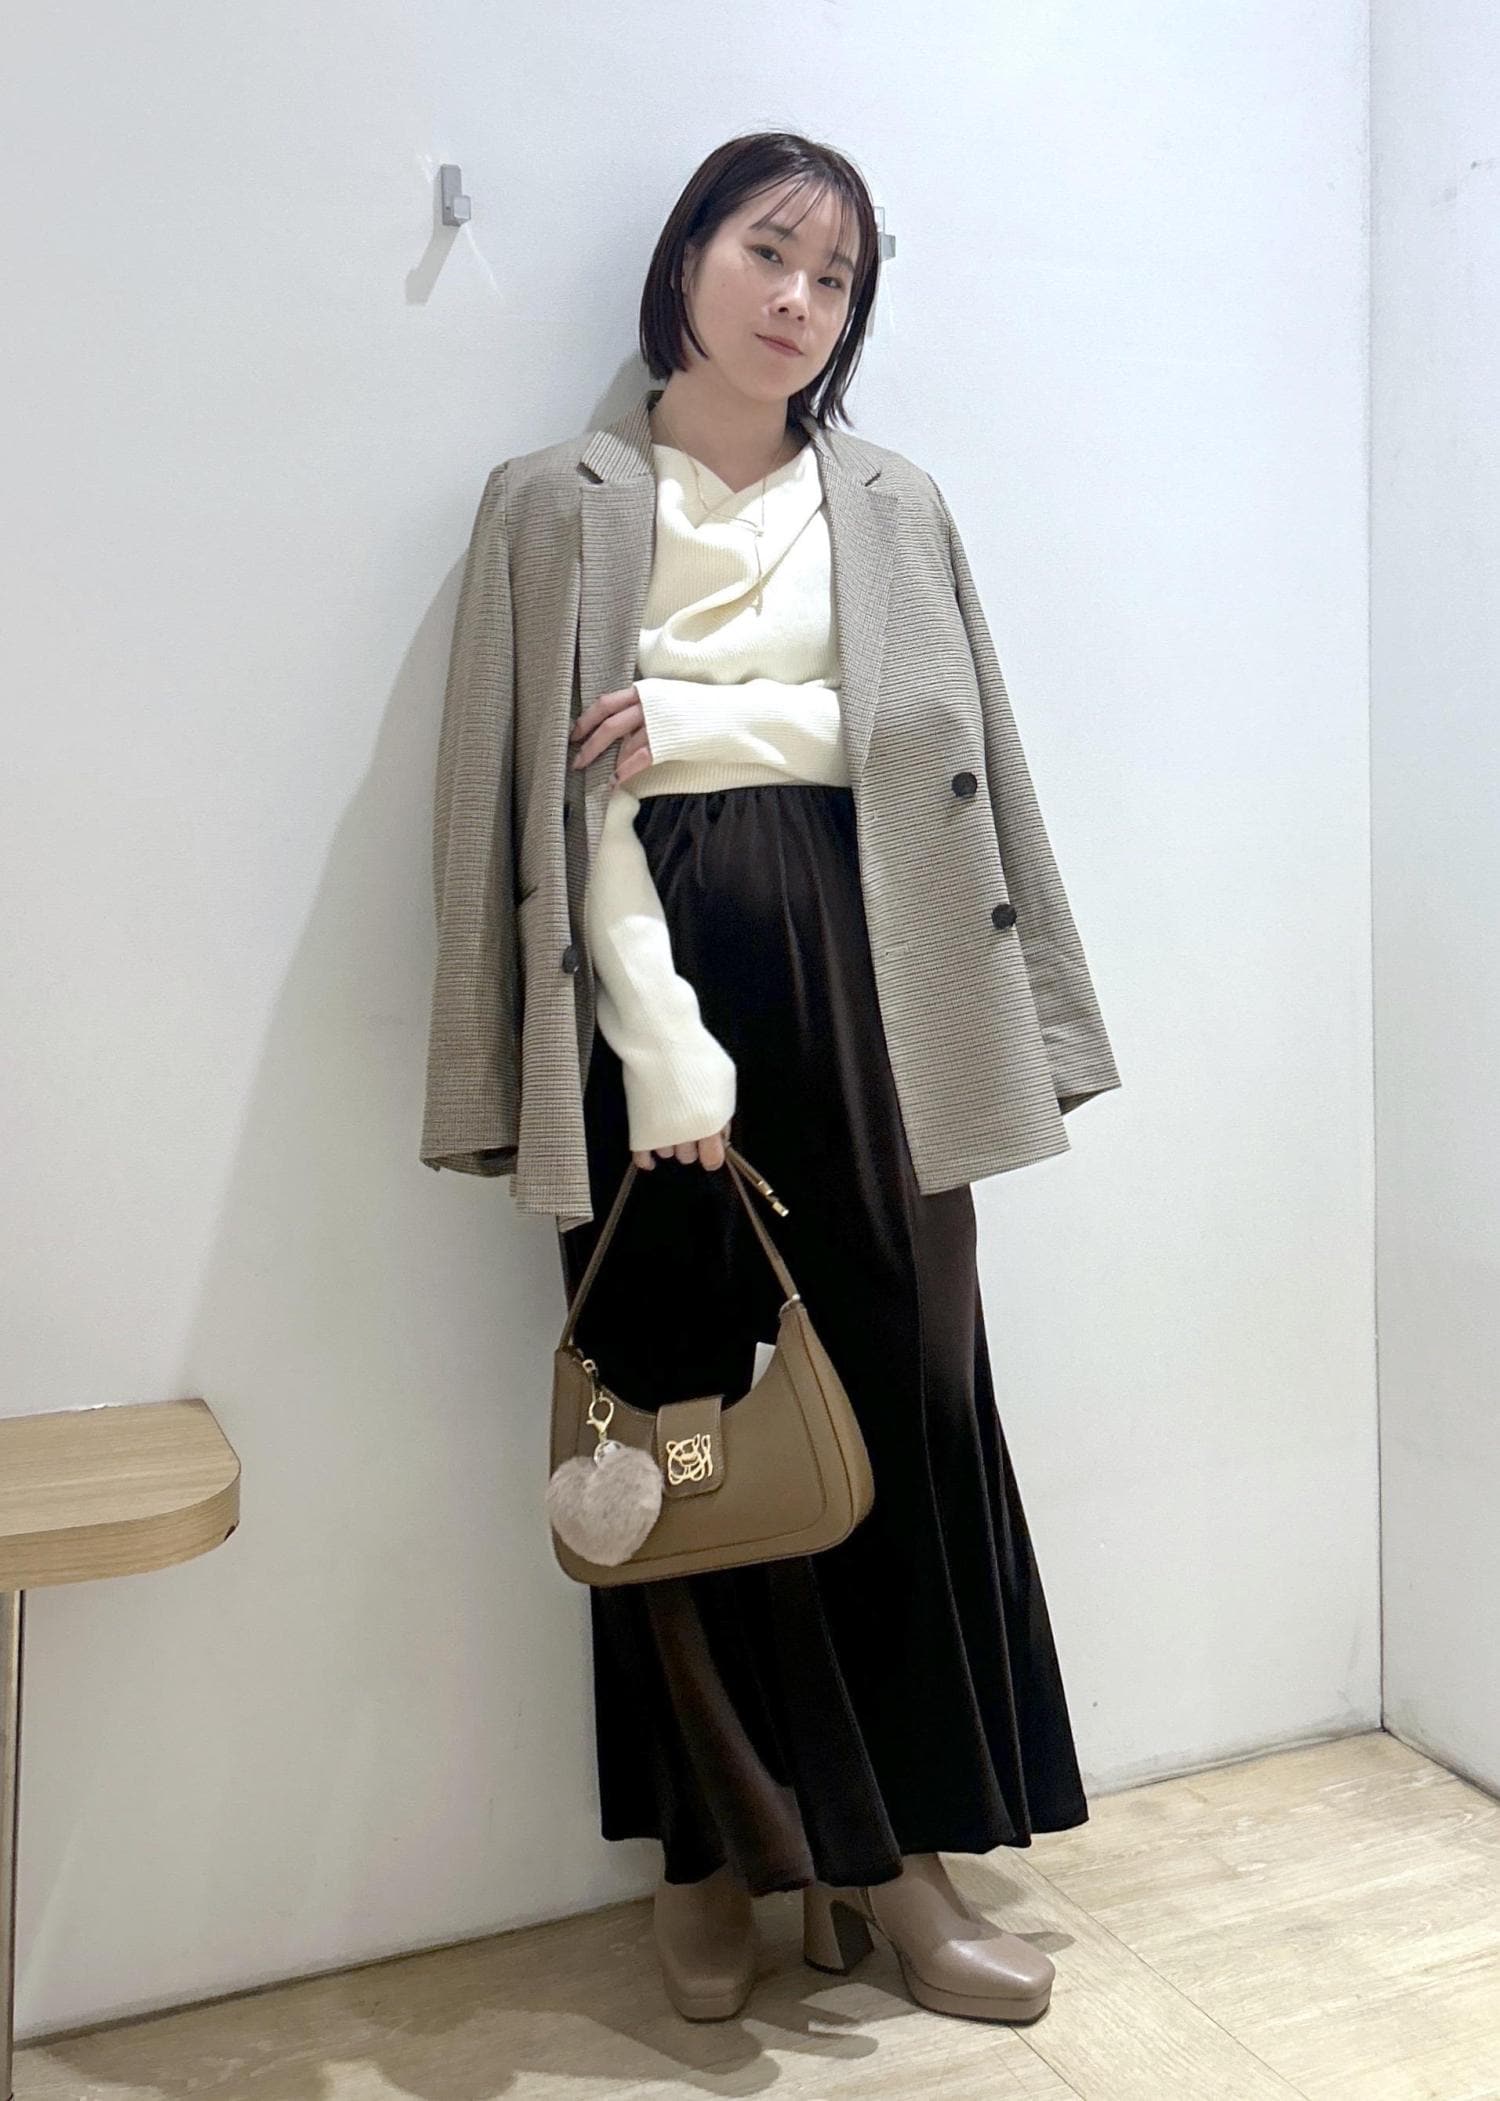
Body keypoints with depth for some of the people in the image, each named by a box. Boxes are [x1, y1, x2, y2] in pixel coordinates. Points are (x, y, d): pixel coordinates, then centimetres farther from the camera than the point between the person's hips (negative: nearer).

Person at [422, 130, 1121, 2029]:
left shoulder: (893, 506, 14)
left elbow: (922, 727, 1)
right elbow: (561, 797, -5)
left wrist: (704, 718, -10)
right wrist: (664, 1045, -16)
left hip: (855, 992, 2)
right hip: (655, 984, -2)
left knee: (900, 1396, 2)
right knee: (679, 1418, 4)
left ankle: (895, 1850, 19)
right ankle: (716, 1851, 21)